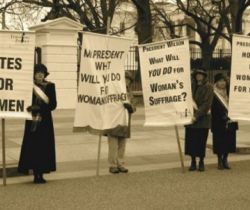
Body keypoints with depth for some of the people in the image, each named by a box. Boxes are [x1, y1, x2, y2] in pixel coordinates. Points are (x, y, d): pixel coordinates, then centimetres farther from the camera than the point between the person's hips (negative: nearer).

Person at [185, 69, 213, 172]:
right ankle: (193, 162, 17)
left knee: (201, 141, 2)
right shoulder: (191, 85, 7)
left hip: (203, 118, -3)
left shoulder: (208, 87, -5)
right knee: (191, 140, 4)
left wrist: (197, 115, -19)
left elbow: (207, 104, -12)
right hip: (190, 117, 3)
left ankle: (201, 162, 17)